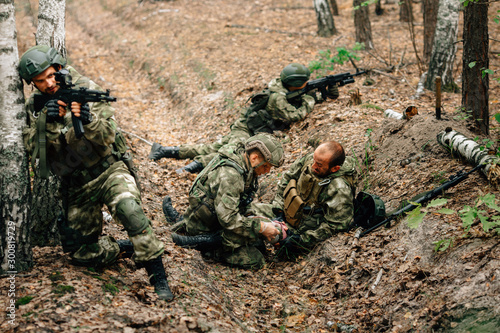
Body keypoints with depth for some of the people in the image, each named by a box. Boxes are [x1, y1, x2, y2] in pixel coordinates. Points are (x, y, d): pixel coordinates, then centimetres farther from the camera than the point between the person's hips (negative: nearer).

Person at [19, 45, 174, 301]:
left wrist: (89, 120, -37)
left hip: (108, 169, -4)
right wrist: (47, 121, -28)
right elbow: (32, 148, -12)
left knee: (130, 210, -34)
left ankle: (159, 278, -28)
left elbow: (107, 138, -16)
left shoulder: (86, 89, -9)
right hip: (76, 186, 5)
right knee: (80, 252, 8)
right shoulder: (34, 107, 1)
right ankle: (130, 249, 29)